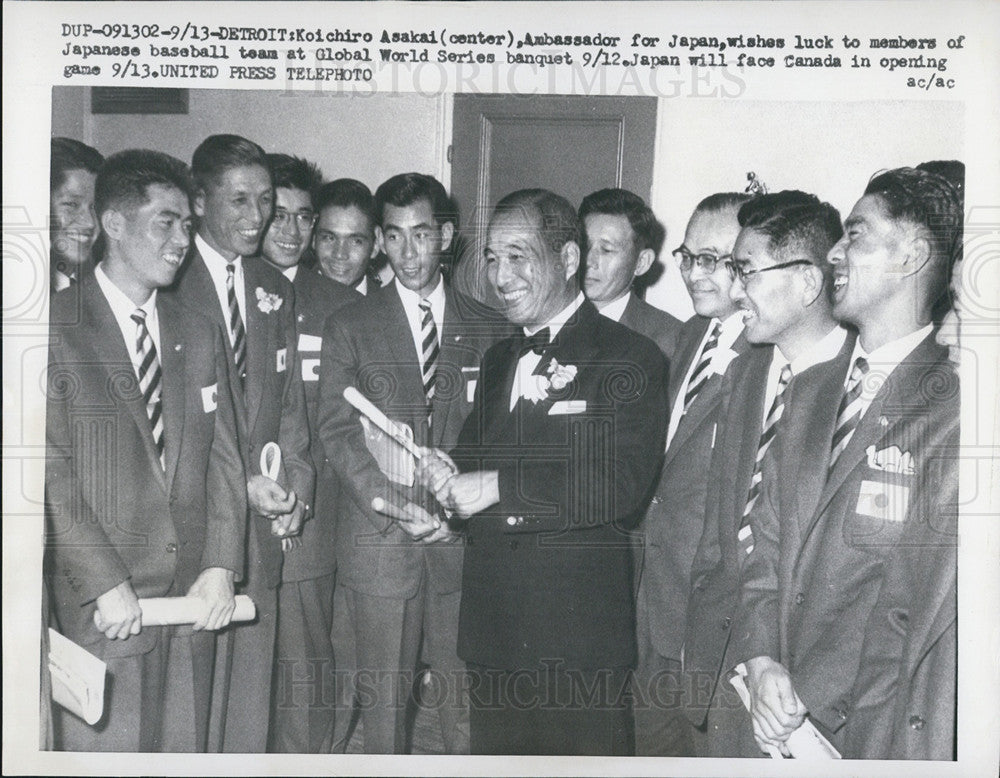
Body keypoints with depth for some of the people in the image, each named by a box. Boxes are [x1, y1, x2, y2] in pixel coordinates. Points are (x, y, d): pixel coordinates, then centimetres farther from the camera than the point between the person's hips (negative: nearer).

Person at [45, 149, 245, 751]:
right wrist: (105, 584, -15)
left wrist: (221, 566, -1)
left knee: (184, 751, 10)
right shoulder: (59, 328, -4)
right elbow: (51, 470, -10)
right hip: (100, 609, -4)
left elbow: (224, 459, 10)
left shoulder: (200, 334, 13)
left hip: (194, 598, 5)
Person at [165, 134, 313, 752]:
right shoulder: (167, 287, -7)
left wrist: (296, 483, 0)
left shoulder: (276, 291, 13)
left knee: (252, 691, 12)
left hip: (263, 519, 5)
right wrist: (238, 482, -14)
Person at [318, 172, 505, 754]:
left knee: (469, 697, 6)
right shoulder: (350, 328, 4)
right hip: (379, 545, -1)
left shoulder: (486, 329, 9)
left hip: (463, 538, 2)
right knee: (382, 700, 7)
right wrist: (398, 505, -14)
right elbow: (337, 432, -3)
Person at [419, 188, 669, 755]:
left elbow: (623, 483, -20)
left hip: (580, 633, -6)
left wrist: (497, 486, -19)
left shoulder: (630, 358, -9)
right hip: (492, 627, 7)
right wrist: (450, 479, -7)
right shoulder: (499, 360, 16)